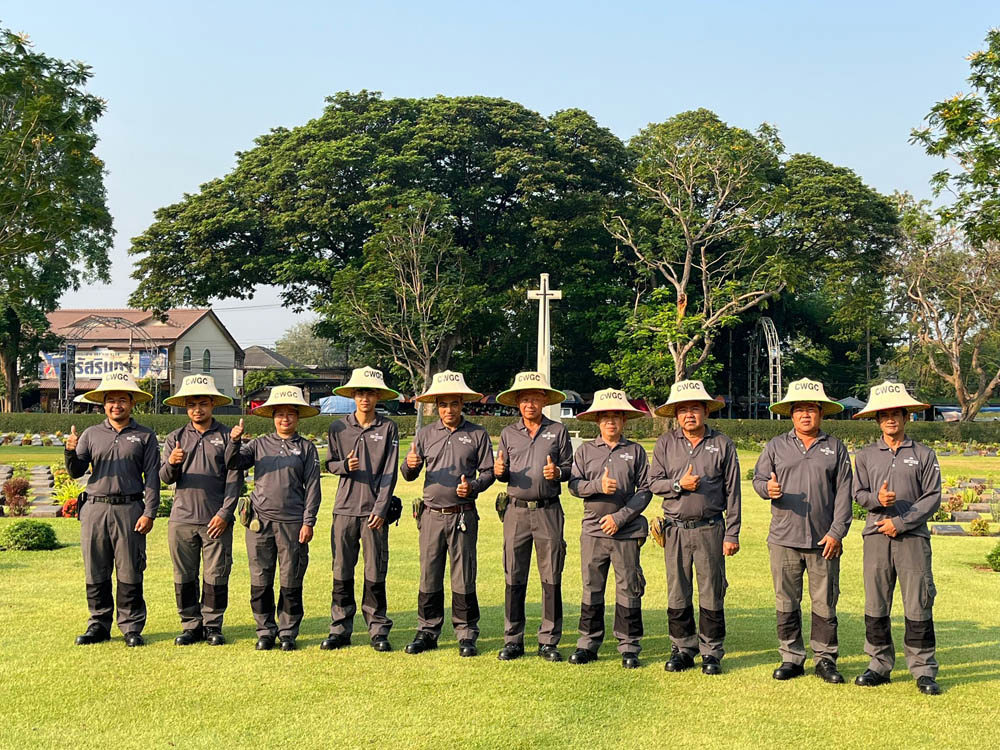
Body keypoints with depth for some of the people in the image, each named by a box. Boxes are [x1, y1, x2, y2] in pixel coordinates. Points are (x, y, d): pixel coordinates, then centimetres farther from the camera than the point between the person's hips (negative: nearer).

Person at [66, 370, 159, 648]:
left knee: (129, 573, 0)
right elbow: (76, 472, 9)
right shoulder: (91, 434, 13)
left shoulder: (145, 436, 7)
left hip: (129, 509, -2)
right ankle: (99, 625, 17)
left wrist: (149, 513, -7)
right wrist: (71, 452, -12)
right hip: (95, 509, 2)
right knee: (96, 573, 6)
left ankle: (131, 627, 8)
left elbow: (152, 477, 2)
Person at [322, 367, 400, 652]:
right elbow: (330, 463, 13)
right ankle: (340, 630, 14)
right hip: (345, 509, 2)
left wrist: (380, 510, -9)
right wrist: (345, 465, -10)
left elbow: (389, 473, -2)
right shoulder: (339, 428, 8)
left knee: (376, 573, 1)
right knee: (341, 572, 5)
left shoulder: (388, 428, 2)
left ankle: (378, 631, 10)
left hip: (374, 511, -2)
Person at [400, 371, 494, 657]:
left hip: (463, 515, -2)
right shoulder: (425, 434, 11)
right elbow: (410, 475, 11)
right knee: (429, 578, 5)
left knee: (464, 579, 0)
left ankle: (467, 635, 9)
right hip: (431, 514, 2)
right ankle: (427, 632, 16)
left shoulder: (478, 435, 5)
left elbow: (488, 472, 5)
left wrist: (472, 486, -15)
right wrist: (409, 465, -13)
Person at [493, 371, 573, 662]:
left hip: (548, 510, -1)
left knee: (551, 578, 1)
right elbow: (502, 474, 15)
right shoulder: (508, 433, 12)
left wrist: (558, 472, -13)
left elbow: (570, 468, 8)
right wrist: (499, 471, -7)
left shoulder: (558, 431, 7)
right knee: (514, 579, 3)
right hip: (517, 511, 2)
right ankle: (512, 640, 12)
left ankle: (548, 641, 10)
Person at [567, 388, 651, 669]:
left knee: (628, 591, 2)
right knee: (591, 590, 6)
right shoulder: (585, 450, 9)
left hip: (627, 531, -1)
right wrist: (599, 485, -16)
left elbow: (645, 490, 1)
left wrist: (620, 516, -9)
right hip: (593, 530, 1)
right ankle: (588, 643, 16)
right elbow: (574, 484, 3)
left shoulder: (636, 451, 6)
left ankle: (629, 646, 12)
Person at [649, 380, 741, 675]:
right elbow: (654, 482, 6)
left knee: (711, 594, 2)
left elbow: (732, 492, 3)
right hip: (675, 529, 2)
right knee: (677, 594, 7)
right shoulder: (666, 443, 8)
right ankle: (682, 650, 19)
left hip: (710, 529, -2)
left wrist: (732, 534, -1)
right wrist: (679, 485, -14)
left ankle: (711, 653, 12)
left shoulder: (723, 444, 3)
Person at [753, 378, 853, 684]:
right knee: (786, 603, 6)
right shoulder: (776, 446, 9)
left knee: (825, 603, 5)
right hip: (784, 539, 1)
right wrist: (768, 488, -15)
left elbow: (843, 493, 3)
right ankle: (791, 658, 16)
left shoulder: (835, 448, 7)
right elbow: (758, 477, 10)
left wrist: (837, 532, -5)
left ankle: (825, 659, 16)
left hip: (824, 541, -1)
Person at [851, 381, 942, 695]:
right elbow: (859, 493, 8)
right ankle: (880, 665, 14)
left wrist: (900, 522, -8)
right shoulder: (866, 455, 12)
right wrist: (877, 499, -14)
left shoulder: (924, 455, 5)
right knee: (875, 606, 5)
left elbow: (932, 497, 0)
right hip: (876, 537, 2)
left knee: (918, 606, -3)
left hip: (913, 536, -2)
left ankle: (924, 670, 6)